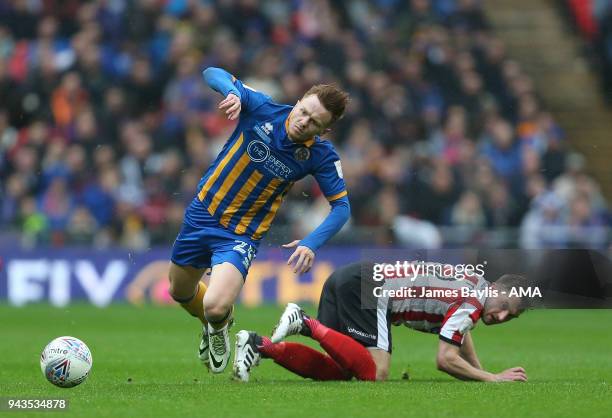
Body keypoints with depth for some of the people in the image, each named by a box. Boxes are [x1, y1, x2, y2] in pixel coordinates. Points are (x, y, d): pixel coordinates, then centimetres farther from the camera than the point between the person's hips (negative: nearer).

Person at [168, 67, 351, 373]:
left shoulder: (321, 156, -19)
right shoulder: (263, 109, -18)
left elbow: (342, 205, -13)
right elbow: (213, 73, -15)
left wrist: (312, 243, -28)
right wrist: (232, 91, -38)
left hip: (242, 235, -3)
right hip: (202, 212, 3)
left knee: (215, 308, -21)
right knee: (180, 292, 21)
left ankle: (218, 328, 18)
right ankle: (212, 325, 56)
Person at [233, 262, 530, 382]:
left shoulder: (475, 283, 19)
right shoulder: (471, 304, -10)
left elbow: (459, 331, 39)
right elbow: (445, 359, -13)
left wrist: (481, 372, 34)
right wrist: (492, 379, -6)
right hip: (364, 288, -10)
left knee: (337, 372, 4)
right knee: (375, 374, -21)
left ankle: (258, 345, -4)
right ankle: (309, 325, -18)